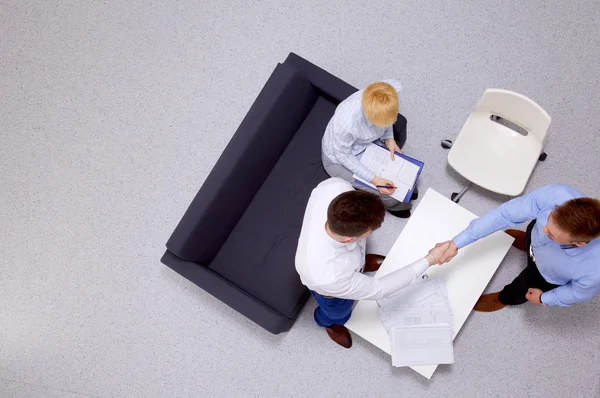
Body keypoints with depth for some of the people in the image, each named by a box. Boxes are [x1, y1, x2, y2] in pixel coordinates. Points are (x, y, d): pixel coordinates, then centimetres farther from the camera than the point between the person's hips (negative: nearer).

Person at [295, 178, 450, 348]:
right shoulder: (328, 277, -51)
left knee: (360, 258, 37)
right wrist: (430, 260, -26)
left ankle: (360, 262, 73)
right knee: (338, 313, 31)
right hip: (332, 288, -3)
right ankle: (327, 321, 67)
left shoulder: (336, 187, -43)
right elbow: (378, 289, -31)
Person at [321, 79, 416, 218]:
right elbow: (343, 155, -23)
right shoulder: (346, 122, -45)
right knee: (391, 198, -8)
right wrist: (374, 179, -27)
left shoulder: (394, 88, -30)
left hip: (368, 141, 5)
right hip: (340, 158, -5)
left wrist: (389, 138, -16)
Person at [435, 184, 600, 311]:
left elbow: (581, 292, -20)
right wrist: (457, 243, -32)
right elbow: (505, 213, -33)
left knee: (519, 290, 27)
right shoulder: (557, 195, -45)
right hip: (536, 236, 2)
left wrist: (544, 299, -1)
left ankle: (503, 299, 63)